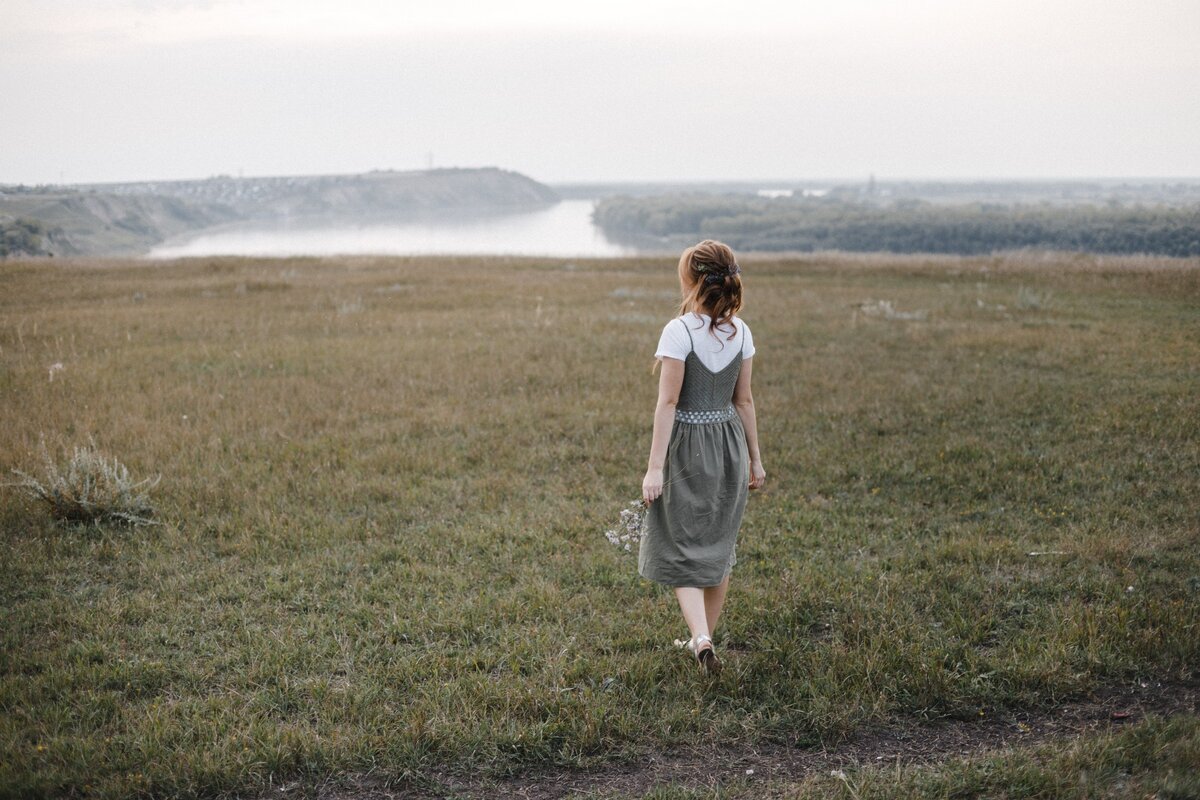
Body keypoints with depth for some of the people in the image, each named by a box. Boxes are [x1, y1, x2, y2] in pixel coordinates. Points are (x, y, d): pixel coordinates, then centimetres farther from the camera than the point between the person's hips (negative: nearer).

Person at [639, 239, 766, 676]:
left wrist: (654, 467, -14)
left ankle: (702, 639, -14)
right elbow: (743, 399, 6)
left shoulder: (679, 331, -16)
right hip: (729, 443, 6)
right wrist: (754, 458, 15)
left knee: (681, 549, 3)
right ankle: (704, 640, 27)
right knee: (718, 547, 16)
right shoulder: (739, 332, 1)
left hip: (687, 447, -5)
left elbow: (668, 402, -17)